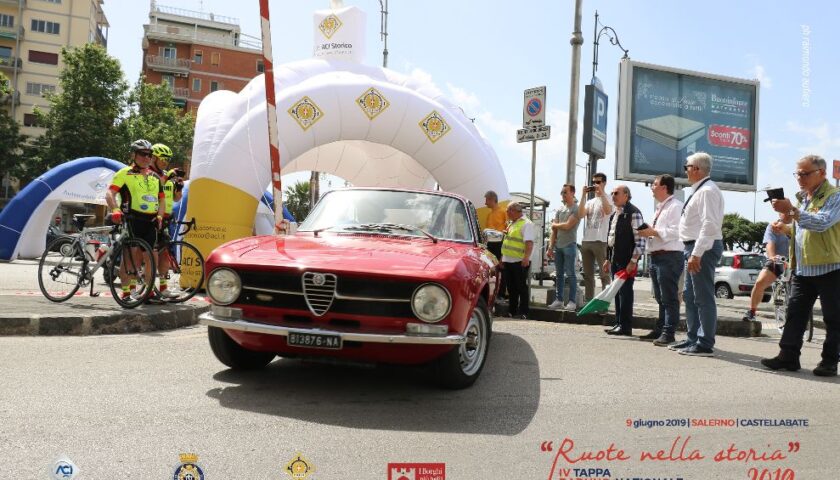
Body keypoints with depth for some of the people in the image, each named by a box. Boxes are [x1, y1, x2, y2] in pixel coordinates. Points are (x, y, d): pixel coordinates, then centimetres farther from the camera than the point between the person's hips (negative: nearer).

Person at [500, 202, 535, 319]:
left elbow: (529, 242, -19)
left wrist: (526, 257, -29)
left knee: (522, 288, -4)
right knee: (511, 288, 12)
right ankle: (512, 311, 19)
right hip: (509, 261, 9)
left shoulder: (526, 224, -8)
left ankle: (523, 312, -1)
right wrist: (503, 257, 25)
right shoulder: (512, 224, 20)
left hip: (520, 262, -9)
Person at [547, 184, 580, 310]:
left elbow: (567, 226, -15)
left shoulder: (576, 209, -5)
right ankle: (558, 300, 15)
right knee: (559, 274, 9)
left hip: (569, 245, -6)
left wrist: (555, 225, 3)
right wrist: (550, 247, 6)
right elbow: (554, 230, 11)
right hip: (558, 245, 6)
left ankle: (572, 301, 1)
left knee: (570, 274, -2)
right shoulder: (560, 209, 14)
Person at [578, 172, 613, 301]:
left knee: (604, 274, -4)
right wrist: (583, 195, 0)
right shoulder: (590, 201, 19)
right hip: (586, 241, 7)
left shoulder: (608, 199, 2)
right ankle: (588, 300, 16)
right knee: (588, 274, 10)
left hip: (601, 241, -6)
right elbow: (580, 215, 2)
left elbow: (608, 211, -22)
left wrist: (601, 193, -16)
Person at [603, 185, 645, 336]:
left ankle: (625, 326, -1)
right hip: (615, 260, 9)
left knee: (625, 292, -6)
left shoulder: (633, 213, -9)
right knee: (617, 292, 11)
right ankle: (618, 323, 19)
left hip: (627, 261, -9)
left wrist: (633, 261, -18)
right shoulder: (614, 215, 18)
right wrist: (608, 259, 20)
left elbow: (640, 239, -14)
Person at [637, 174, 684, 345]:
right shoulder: (660, 208, 22)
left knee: (669, 297, -7)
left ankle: (668, 333, -4)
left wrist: (653, 232, -16)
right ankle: (659, 329, 22)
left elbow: (675, 232, -20)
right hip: (656, 257, 10)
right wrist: (648, 233, 8)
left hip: (669, 257, -10)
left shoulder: (675, 206, -9)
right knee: (660, 298, 15)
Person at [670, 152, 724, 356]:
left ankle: (705, 344, 0)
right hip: (694, 248, 11)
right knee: (690, 296, 16)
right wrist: (692, 253, 18)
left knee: (703, 297, -6)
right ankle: (693, 338, 26)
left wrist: (697, 254, -26)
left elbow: (709, 225, -23)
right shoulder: (700, 190, 18)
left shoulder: (707, 191, -14)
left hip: (703, 249, -11)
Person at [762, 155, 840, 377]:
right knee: (794, 314, 6)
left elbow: (822, 223, -24)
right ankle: (788, 356, 9)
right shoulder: (801, 198, 17)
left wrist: (792, 211, -29)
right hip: (802, 269, 7)